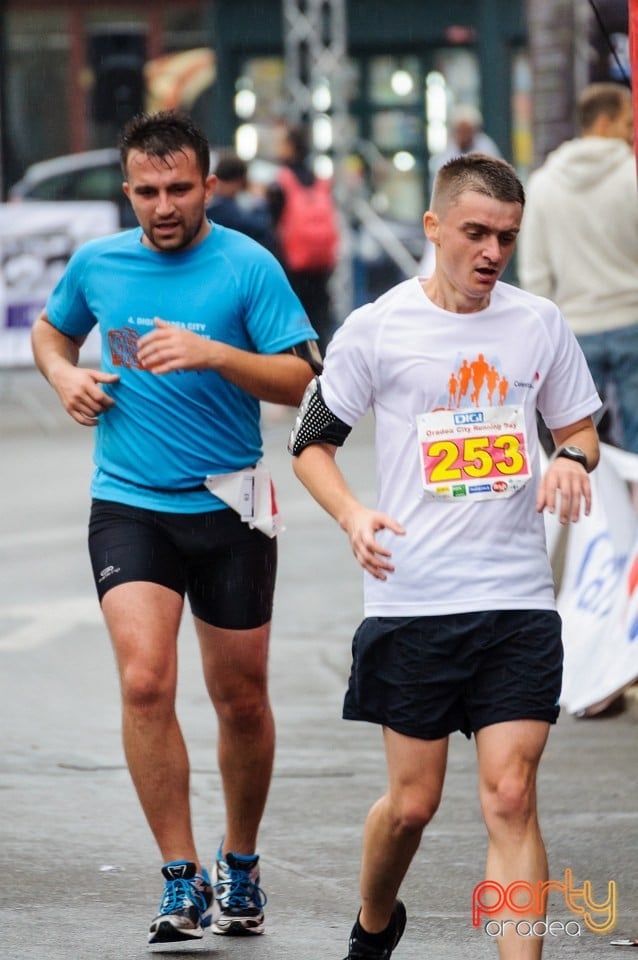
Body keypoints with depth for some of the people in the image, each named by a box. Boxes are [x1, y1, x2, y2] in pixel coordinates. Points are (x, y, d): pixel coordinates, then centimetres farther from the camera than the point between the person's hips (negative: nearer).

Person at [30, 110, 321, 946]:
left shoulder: (248, 267, -6)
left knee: (240, 696, 8)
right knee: (145, 682, -16)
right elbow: (51, 330, 25)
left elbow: (302, 381, -10)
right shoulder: (96, 264, 5)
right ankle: (181, 882, -11)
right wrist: (64, 375, 4)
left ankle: (240, 868, 30)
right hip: (128, 504, 1)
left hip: (229, 508, -1)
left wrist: (214, 353, -24)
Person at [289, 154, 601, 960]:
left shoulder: (540, 325, 5)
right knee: (412, 802, 7)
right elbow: (311, 441, 6)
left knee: (510, 800, -8)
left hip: (519, 603, 1)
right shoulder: (376, 329, -2)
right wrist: (353, 515, -13)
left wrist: (573, 460, -6)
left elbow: (579, 429, 18)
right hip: (411, 599, -1)